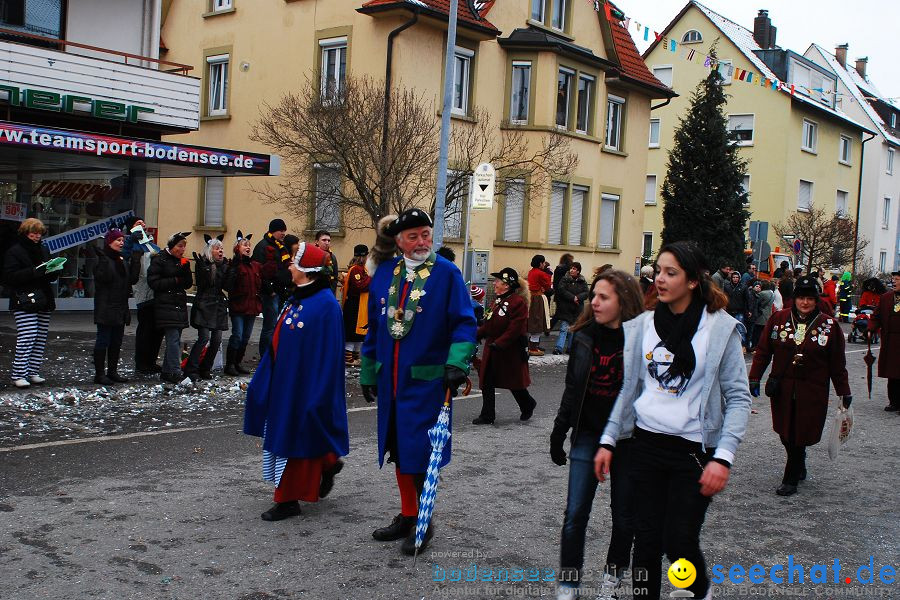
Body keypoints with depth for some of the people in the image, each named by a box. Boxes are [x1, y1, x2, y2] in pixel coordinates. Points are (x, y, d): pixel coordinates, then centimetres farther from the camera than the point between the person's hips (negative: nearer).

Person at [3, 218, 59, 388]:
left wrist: (54, 270, 0)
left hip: (43, 302, 7)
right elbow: (10, 276, -14)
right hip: (24, 302, -7)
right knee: (27, 338, -15)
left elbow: (51, 276, 25)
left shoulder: (44, 250, 18)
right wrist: (35, 271, -22)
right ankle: (18, 374, -10)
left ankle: (33, 372, 11)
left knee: (41, 339, 5)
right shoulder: (14, 252, -3)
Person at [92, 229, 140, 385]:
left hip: (121, 308, 8)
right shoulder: (102, 259, -7)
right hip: (106, 308, -8)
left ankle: (112, 372, 19)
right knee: (103, 341, -4)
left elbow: (133, 279, 5)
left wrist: (136, 260, -1)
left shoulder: (123, 260, 16)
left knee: (116, 342, 11)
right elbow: (103, 277, -22)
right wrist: (104, 261, -27)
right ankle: (99, 374, 0)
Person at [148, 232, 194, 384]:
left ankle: (167, 372, 15)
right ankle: (176, 373, -14)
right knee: (173, 339, -14)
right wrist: (175, 281, -13)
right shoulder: (159, 260, -5)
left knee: (174, 340, 8)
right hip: (165, 306, -7)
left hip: (180, 305, 7)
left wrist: (186, 270, -4)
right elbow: (153, 282, -11)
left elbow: (188, 284, 13)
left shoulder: (181, 261, 15)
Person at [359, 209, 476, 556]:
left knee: (419, 451, -4)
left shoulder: (446, 273, -6)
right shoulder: (384, 273, 7)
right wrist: (368, 373, 18)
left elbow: (464, 323, -8)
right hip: (390, 379, 5)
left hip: (426, 380, -5)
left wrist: (456, 362, -21)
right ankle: (407, 516, 28)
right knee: (399, 449, 14)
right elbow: (374, 327, 15)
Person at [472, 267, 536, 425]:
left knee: (515, 383, 9)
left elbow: (515, 329, -23)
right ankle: (487, 416, 11)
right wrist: (476, 335, 3)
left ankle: (528, 405, 34)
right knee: (486, 382, 5)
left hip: (510, 353, -8)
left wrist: (498, 344, -27)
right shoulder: (497, 301, 11)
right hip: (492, 350, 8)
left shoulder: (518, 302, -17)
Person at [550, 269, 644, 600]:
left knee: (624, 513, 12)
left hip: (627, 438, -2)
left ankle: (614, 571, 34)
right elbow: (572, 388, 8)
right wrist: (558, 433, 9)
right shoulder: (584, 337, 0)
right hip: (588, 434, 3)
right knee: (575, 513, -1)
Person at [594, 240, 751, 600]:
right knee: (646, 540, 7)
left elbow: (738, 397, -7)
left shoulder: (720, 328, -7)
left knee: (679, 541, -1)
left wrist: (723, 457, -16)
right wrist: (608, 441, 8)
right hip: (645, 445, 4)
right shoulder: (644, 325, 5)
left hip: (693, 449, -3)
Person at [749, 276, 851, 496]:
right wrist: (754, 378, 1)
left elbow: (837, 364, 3)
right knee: (785, 433, 9)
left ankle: (791, 480, 11)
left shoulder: (829, 325, -1)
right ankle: (800, 467, 35)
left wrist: (844, 392, 5)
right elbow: (763, 352, 5)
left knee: (800, 436, -3)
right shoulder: (778, 319, 1)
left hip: (812, 392, -2)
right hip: (782, 389, 2)